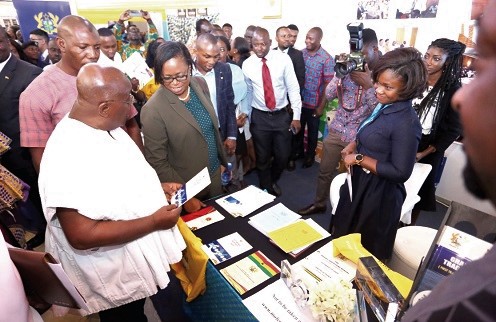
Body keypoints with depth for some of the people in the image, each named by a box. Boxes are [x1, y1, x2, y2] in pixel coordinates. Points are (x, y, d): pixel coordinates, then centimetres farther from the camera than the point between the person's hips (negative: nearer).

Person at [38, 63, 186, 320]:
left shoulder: (104, 126, -5)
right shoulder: (69, 157, -33)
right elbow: (82, 236, -32)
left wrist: (157, 187, -1)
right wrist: (154, 221, -28)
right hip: (115, 278, -8)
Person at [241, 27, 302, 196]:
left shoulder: (283, 59, -6)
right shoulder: (247, 65, -4)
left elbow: (293, 88, -4)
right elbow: (247, 92, 5)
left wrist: (296, 115, -6)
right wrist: (246, 116, 9)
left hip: (282, 115, 0)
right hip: (259, 117, 0)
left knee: (283, 156, 7)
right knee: (263, 158, 9)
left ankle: (273, 181, 39)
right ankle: (266, 190, 32)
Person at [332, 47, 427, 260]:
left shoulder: (406, 123, -26)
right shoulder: (383, 106, -1)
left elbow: (400, 173, -26)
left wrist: (359, 159, -21)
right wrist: (353, 145, -3)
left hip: (379, 194, -9)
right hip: (359, 182, 9)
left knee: (366, 252, 17)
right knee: (344, 238, 28)